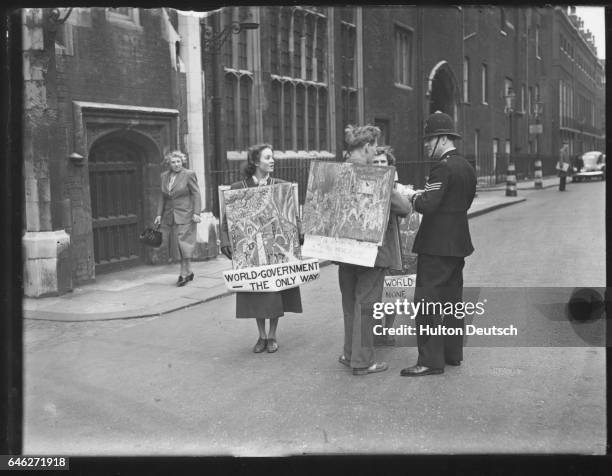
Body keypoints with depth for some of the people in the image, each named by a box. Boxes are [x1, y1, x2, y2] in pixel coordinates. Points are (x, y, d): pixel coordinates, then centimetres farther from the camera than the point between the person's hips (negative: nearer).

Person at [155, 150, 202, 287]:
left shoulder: (189, 174, -5)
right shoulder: (164, 176, 11)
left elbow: (196, 194, -6)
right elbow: (162, 197, 16)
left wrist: (196, 213, -14)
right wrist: (159, 214, 10)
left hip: (185, 215, -5)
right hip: (170, 216, 6)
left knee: (183, 244, -9)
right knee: (175, 245, 5)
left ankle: (184, 274, -3)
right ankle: (188, 272, 16)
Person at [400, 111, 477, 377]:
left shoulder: (443, 168, -17)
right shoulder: (467, 167, 13)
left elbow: (428, 205, -25)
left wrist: (413, 196, -4)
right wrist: (423, 194, 13)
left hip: (437, 244, -10)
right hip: (458, 243, 10)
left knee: (427, 301, -5)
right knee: (452, 299, 16)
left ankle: (430, 360, -3)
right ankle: (453, 353, 25)